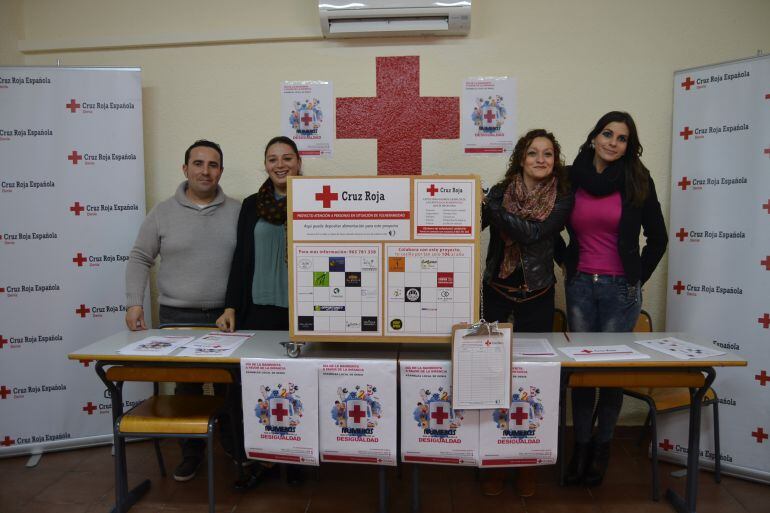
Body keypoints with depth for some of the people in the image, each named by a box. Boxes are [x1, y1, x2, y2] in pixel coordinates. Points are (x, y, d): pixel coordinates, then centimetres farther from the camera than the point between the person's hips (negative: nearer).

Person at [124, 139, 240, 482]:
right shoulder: (163, 213, 3)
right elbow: (140, 259, 5)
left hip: (227, 316, 0)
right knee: (186, 386, 7)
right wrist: (134, 303, -5)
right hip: (178, 318, 0)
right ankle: (191, 452, 25)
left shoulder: (237, 212, 3)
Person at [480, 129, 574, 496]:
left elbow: (533, 233, -18)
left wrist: (488, 204, -22)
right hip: (495, 292, 1)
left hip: (536, 297, 0)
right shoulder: (500, 191, 0)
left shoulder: (562, 199, -2)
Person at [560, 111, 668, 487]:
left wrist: (637, 278, 2)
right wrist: (570, 262, 8)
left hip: (620, 288, -1)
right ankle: (581, 445, 22)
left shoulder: (637, 181, -1)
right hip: (579, 285, 2)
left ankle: (602, 447, 24)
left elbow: (657, 238, 4)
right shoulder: (570, 179, 2)